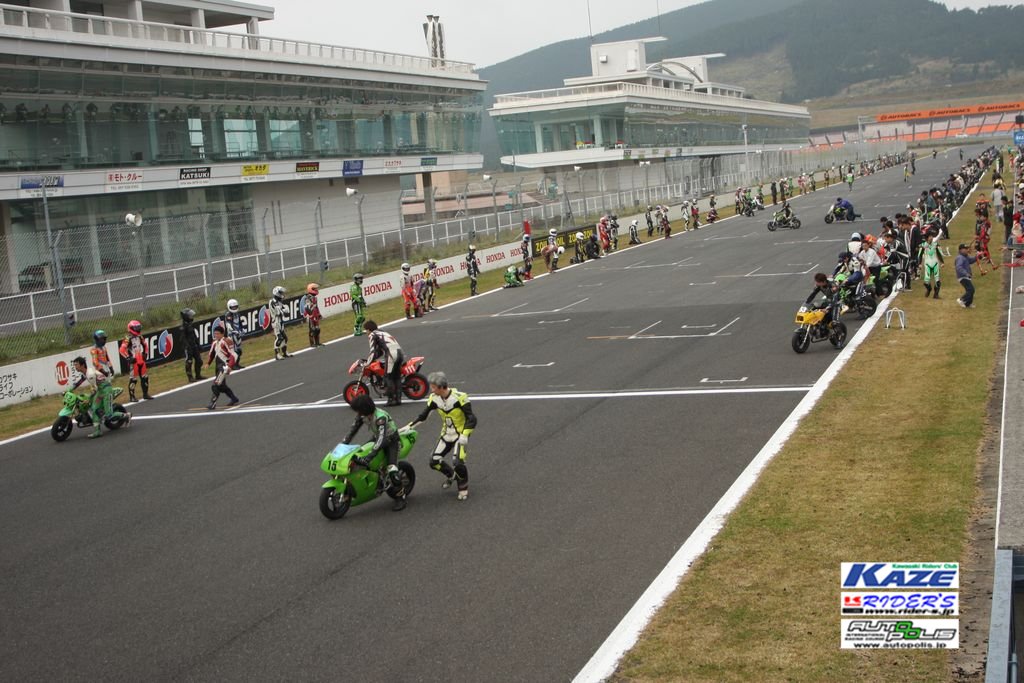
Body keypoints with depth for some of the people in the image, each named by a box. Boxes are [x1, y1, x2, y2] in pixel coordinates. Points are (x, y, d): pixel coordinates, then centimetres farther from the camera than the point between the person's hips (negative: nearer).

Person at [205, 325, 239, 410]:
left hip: (225, 366, -9)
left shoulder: (226, 342, -12)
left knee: (216, 384, -17)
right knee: (222, 385, 16)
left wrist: (230, 366, -25)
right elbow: (211, 354, 26)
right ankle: (234, 399, 31)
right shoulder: (214, 343, 12)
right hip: (218, 366, 9)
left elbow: (234, 355, -16)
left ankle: (213, 403, -15)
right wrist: (208, 363, 11)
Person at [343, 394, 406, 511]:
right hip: (375, 438, 8)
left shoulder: (380, 417, -37)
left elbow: (382, 438, -46)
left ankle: (400, 497, -5)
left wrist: (369, 456, -56)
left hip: (391, 441, -8)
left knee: (392, 471, -25)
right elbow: (353, 430, -3)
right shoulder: (361, 415, -12)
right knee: (357, 458, -2)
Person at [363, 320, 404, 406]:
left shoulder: (372, 335, 8)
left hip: (391, 354, -8)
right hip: (400, 352, 8)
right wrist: (374, 358, 45)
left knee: (388, 377, -4)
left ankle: (392, 399, -10)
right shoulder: (383, 332, 33)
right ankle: (398, 398, 10)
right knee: (397, 377, 12)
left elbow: (373, 350, 0)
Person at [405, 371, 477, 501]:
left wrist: (465, 435, -28)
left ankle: (464, 487, 4)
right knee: (434, 462, -2)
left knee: (458, 462, -24)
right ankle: (451, 474, 30)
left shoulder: (459, 397, -23)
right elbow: (423, 416, 5)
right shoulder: (434, 398, -6)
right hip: (446, 434, 6)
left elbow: (471, 419, -19)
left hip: (460, 434, -6)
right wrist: (408, 427, -2)